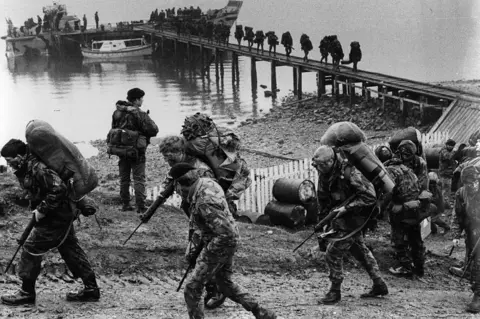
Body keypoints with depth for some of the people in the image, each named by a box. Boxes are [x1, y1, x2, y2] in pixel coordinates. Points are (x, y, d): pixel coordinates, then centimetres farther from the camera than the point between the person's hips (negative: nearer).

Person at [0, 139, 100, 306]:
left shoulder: (38, 168, -25)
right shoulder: (27, 168, 7)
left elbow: (58, 188, -33)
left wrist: (42, 210, -25)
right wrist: (37, 208, 8)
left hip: (54, 219, -10)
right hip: (63, 216, 10)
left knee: (31, 249, -2)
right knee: (70, 250, 14)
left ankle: (27, 293, 8)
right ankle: (91, 289, 19)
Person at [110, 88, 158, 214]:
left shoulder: (117, 113, 2)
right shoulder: (139, 114, -17)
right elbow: (154, 130, -18)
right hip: (137, 151, -5)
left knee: (124, 179, 14)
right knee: (139, 179, 0)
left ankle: (125, 204, 18)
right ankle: (140, 206, -3)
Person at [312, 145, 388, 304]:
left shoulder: (349, 173, -30)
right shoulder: (325, 173, -5)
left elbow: (370, 197, -29)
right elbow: (322, 197, 10)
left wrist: (346, 208, -30)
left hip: (352, 220, -9)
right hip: (342, 218, 9)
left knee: (333, 253, -7)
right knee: (360, 251, 19)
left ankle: (335, 292, 8)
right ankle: (379, 285, 32)